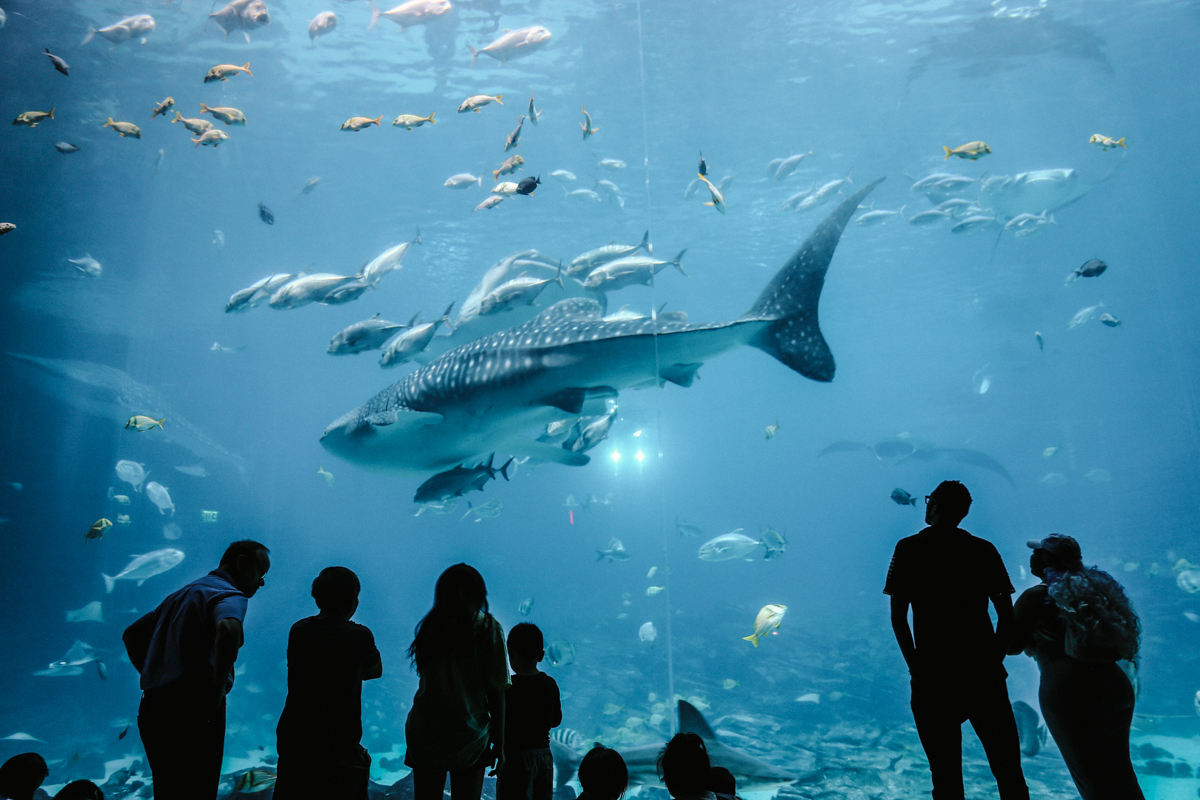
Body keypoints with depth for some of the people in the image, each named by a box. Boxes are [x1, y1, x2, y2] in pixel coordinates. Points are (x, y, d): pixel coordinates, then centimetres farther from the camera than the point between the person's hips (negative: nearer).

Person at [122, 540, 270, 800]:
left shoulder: (183, 593, 23)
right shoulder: (228, 594, -8)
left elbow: (131, 634, 31)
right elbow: (228, 630, -31)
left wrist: (155, 678, 20)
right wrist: (217, 691, -20)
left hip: (151, 707, 9)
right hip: (193, 709, -9)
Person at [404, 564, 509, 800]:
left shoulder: (428, 626, 2)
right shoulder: (486, 626, -8)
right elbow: (496, 692, -7)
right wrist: (499, 744, -1)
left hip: (424, 734, 3)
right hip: (468, 736, -3)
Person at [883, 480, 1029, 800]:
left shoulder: (909, 549, -3)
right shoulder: (985, 550, 4)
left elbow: (897, 616, -5)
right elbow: (1007, 615, 2)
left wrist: (915, 666, 2)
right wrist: (994, 660, 9)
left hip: (933, 676, -2)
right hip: (984, 674, 2)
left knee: (946, 773, 7)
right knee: (1007, 768, 13)